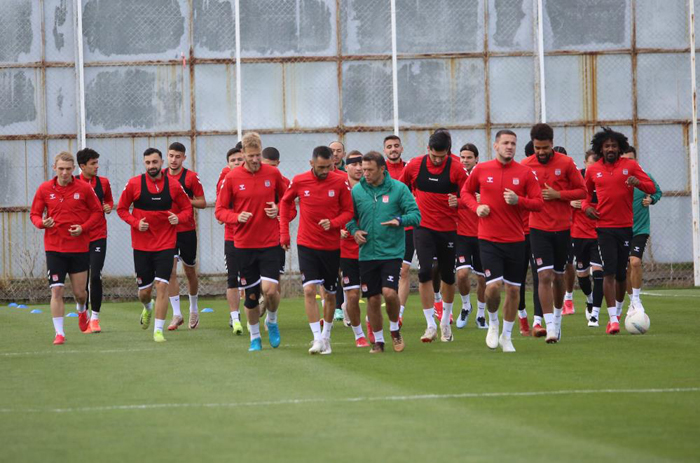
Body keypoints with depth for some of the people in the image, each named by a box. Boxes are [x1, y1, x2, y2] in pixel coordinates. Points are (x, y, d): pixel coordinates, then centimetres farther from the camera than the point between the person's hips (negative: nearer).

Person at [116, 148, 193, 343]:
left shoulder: (173, 185, -2)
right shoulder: (134, 184, -2)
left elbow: (187, 208, 8)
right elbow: (121, 209, 6)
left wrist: (179, 218, -14)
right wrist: (136, 222, -11)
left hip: (166, 244, -1)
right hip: (141, 245, 1)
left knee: (162, 285, -13)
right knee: (144, 291, 7)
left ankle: (158, 330, -6)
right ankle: (148, 308, 44)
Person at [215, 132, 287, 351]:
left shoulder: (273, 174, 0)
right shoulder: (231, 178, -4)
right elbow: (220, 210, 1)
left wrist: (278, 210, -7)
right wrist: (237, 217, -18)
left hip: (270, 243, 0)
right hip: (244, 244, 0)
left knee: (270, 289, -14)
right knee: (251, 294, 5)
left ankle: (272, 321, 18)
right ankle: (255, 337, 24)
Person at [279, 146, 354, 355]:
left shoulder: (340, 182, -7)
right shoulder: (299, 181, -6)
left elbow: (348, 211, -1)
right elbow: (285, 202, 12)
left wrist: (333, 223, -21)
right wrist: (284, 232, 9)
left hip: (331, 246, 1)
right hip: (306, 245, -1)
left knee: (330, 294, 10)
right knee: (309, 290, -15)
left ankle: (326, 336, 27)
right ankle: (317, 338, -14)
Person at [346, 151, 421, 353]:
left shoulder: (398, 188, -3)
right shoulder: (357, 190, 3)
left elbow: (415, 214, -3)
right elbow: (349, 216, 13)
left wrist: (400, 220, -22)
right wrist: (354, 230, -6)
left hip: (392, 252, -2)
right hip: (367, 253, 2)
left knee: (390, 292, -17)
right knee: (373, 299, 4)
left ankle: (395, 329, 10)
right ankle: (378, 340, 20)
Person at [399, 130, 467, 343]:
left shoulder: (456, 168, -8)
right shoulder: (414, 165, -3)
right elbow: (401, 188, 14)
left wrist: (458, 202, -24)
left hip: (448, 229, 0)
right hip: (423, 227, 0)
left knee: (448, 276, 9)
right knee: (425, 272, -15)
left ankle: (445, 322, 31)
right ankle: (431, 326, -10)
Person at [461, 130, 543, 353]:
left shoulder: (525, 172, 0)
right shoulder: (481, 170, 0)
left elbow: (539, 203, 1)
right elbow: (466, 192, 15)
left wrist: (518, 200, -17)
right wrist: (476, 206, -4)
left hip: (515, 240, 2)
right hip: (488, 239, -2)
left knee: (513, 289, 5)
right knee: (493, 286, -14)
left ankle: (506, 336, 21)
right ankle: (493, 323, 16)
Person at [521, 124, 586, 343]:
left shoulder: (566, 163, -4)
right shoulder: (525, 166, -2)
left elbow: (582, 191, -1)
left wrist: (557, 195, -14)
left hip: (563, 228, 1)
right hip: (538, 228, -1)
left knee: (558, 276, 13)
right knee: (545, 276, -13)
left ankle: (558, 317, 35)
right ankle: (550, 327, -15)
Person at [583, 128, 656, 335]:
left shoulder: (630, 165, 2)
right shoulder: (593, 170, 5)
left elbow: (652, 188, 1)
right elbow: (585, 193, 21)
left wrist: (637, 182, -20)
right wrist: (586, 206, 0)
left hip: (626, 226, 1)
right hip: (604, 227, -1)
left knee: (621, 274, 8)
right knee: (609, 272, -11)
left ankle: (618, 310, 31)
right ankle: (613, 318, -11)